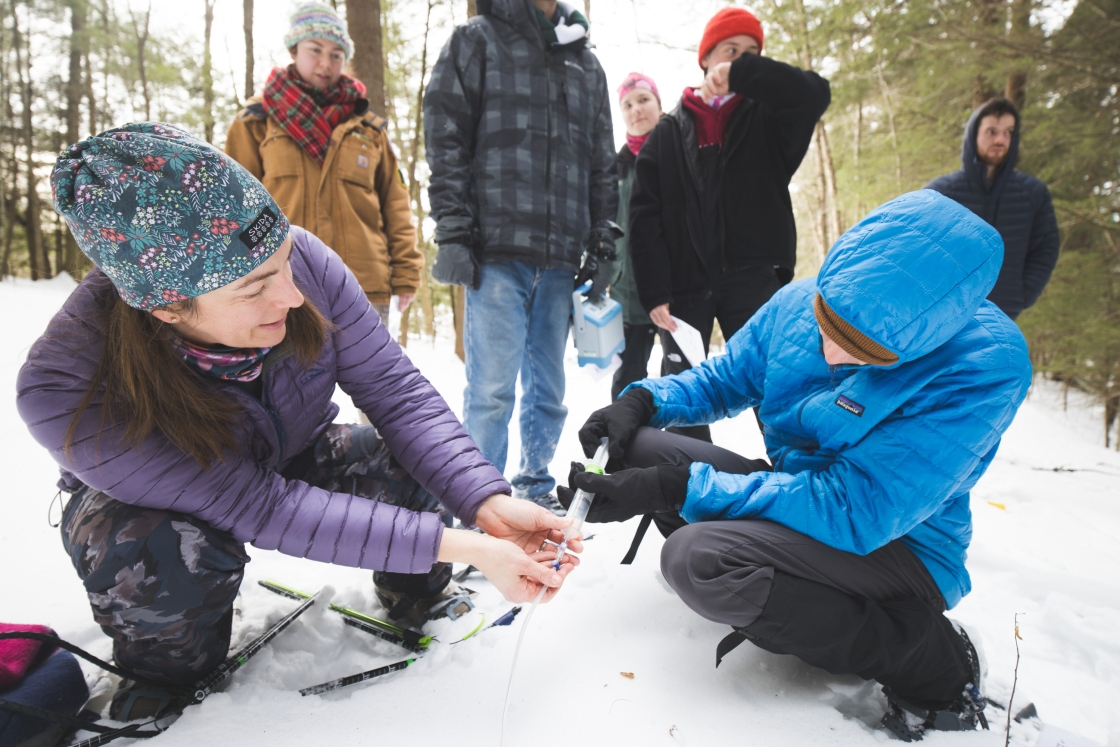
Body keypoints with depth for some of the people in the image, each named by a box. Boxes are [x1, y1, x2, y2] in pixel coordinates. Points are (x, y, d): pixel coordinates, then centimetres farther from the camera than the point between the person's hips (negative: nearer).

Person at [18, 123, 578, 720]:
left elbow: (396, 392, -22)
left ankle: (414, 592, 11)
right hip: (150, 504, -2)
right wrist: (456, 547, -40)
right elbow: (254, 505, -37)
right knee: (173, 563, -35)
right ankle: (169, 674, 1)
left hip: (295, 460, 3)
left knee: (411, 468, -22)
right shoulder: (62, 388, -37)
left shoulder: (302, 260, -31)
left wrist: (487, 502, -36)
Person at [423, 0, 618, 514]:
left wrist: (603, 246, 11)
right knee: (492, 387, -7)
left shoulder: (585, 60, 21)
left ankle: (535, 485, 24)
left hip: (560, 258, 5)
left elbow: (602, 163, 19)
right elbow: (444, 139, -1)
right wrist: (453, 234, -10)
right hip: (497, 250, -4)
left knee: (548, 387, 10)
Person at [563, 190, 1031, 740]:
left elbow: (854, 512, -31)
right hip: (794, 492, 7)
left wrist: (676, 488, -32)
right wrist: (641, 401, -14)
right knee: (635, 447, -7)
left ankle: (932, 660, -10)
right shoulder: (795, 305, -9)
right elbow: (720, 380, 8)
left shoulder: (983, 365, -28)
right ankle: (786, 600, -2)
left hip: (899, 547, -6)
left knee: (697, 556, -32)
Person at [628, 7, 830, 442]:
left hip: (755, 279, -1)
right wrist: (654, 292, -9)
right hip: (685, 284, 1)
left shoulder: (767, 117, 10)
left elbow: (814, 94, -13)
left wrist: (742, 75, -21)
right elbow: (645, 216, 1)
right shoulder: (669, 132, 10)